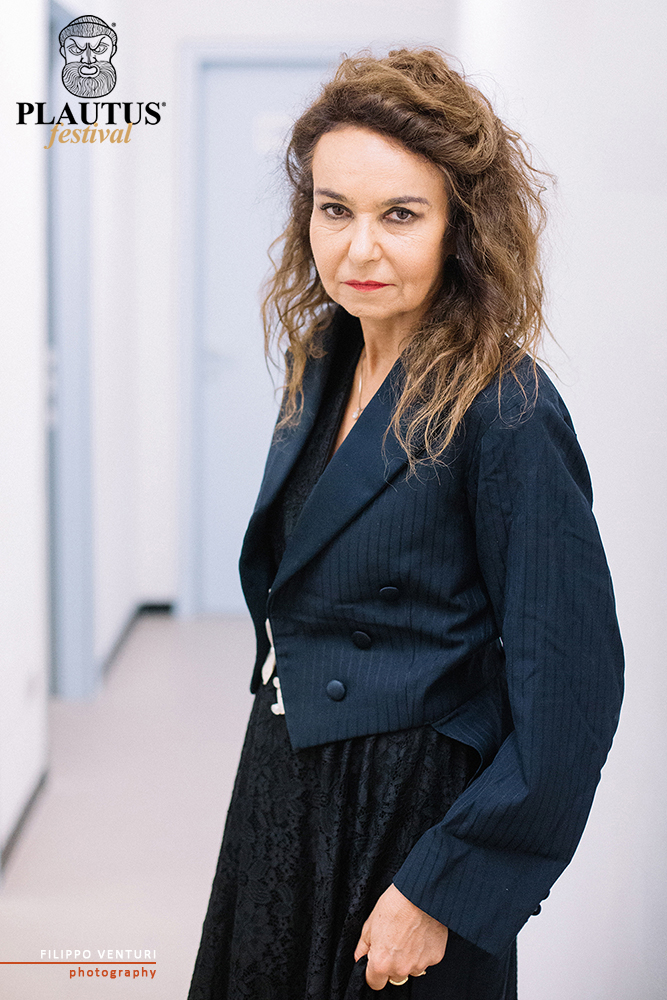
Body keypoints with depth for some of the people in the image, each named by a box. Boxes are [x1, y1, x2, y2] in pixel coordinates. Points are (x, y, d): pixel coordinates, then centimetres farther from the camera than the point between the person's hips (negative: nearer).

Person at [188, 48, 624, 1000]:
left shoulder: (504, 414, -22)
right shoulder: (323, 365, 1)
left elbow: (571, 688, -21)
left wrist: (440, 889, -18)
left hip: (408, 816, -7)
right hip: (287, 784, 7)